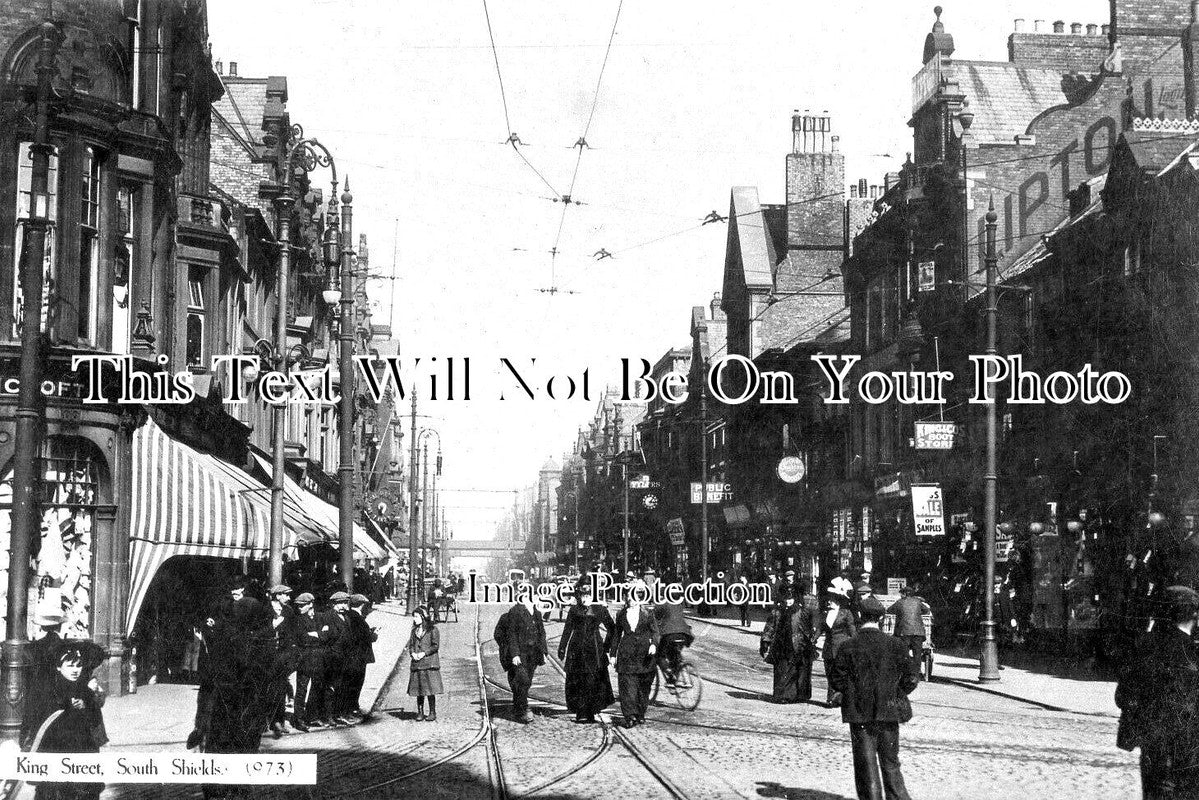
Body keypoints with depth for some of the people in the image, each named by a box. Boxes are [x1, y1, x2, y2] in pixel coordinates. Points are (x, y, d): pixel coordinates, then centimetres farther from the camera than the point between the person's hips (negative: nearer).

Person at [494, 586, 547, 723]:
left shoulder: (536, 612, 9)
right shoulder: (514, 612, -9)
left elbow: (541, 633, 16)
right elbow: (511, 635, -11)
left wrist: (543, 652, 10)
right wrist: (514, 654, -17)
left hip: (532, 653, 6)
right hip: (519, 652, -6)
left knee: (526, 682, 9)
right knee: (522, 681, -15)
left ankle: (516, 711, 20)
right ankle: (523, 711, -12)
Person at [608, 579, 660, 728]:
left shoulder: (647, 613, 6)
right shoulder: (621, 614, 10)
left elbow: (655, 631, 2)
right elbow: (616, 634, 15)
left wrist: (654, 644, -18)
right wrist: (613, 653, 13)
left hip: (644, 653, 0)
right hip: (626, 653, 0)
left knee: (643, 687, 5)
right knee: (627, 685, -10)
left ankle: (640, 714, 18)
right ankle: (630, 716, -14)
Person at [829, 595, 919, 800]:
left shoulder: (847, 648, -8)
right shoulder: (895, 645, -5)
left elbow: (836, 681, -5)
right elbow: (910, 679, -3)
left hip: (859, 714, -1)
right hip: (888, 712, 2)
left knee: (866, 764, 6)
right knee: (890, 763, 15)